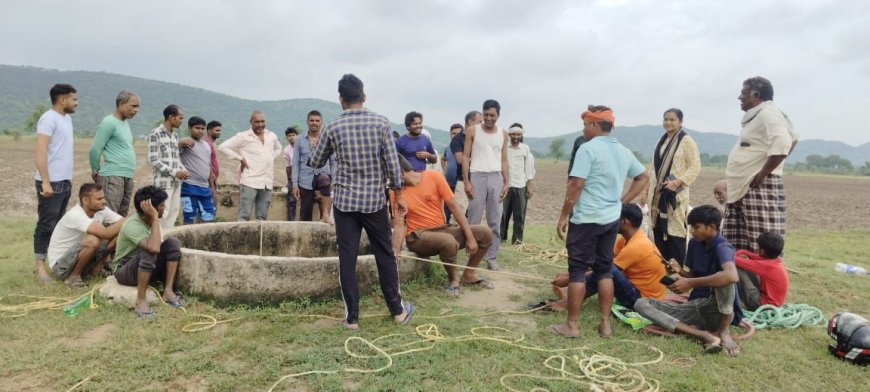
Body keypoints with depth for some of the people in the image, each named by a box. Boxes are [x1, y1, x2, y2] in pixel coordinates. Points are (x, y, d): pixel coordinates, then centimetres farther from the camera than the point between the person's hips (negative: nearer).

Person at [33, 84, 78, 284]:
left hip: (65, 181, 9)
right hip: (51, 182, -9)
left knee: (58, 224, 12)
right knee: (46, 225, -4)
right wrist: (45, 182, -24)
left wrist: (68, 177, 16)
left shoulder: (67, 118, 15)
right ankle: (40, 267, 1)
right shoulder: (49, 118, -12)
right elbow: (40, 151, -19)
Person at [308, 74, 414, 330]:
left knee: (347, 259, 6)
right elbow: (392, 162, -5)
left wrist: (315, 156, 34)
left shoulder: (333, 127, -2)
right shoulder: (381, 122, -3)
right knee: (385, 255, 12)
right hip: (375, 201, 0)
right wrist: (398, 196, 4)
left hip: (345, 202, 0)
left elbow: (316, 163, 11)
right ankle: (397, 310, 22)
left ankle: (352, 316, 11)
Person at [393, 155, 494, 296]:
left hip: (443, 229, 3)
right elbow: (399, 225, -9)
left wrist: (470, 237, -9)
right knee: (448, 241, -35)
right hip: (418, 237, -3)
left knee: (484, 232, -10)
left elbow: (454, 207, -5)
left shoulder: (434, 177, -5)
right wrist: (395, 250, -28)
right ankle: (453, 279, -7)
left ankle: (468, 275, 8)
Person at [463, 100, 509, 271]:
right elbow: (465, 157, 1)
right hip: (477, 176, -3)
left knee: (495, 221, 4)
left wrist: (506, 183, 5)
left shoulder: (503, 134, 11)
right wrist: (466, 181, -7)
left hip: (496, 177, 3)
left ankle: (491, 257, 10)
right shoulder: (472, 131, 3)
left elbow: (504, 160, 13)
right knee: (473, 220, -1)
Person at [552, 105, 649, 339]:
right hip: (612, 219, 7)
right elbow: (643, 177, 22)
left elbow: (576, 185, -16)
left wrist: (563, 217, -10)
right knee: (604, 270, 13)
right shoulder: (623, 152, 12)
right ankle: (605, 324, 17)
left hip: (586, 219, -7)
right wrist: (622, 201, 15)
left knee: (577, 270, 0)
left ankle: (571, 325, 5)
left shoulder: (588, 148, -12)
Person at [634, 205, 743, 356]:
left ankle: (723, 331, -15)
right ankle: (702, 335, -27)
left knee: (723, 278, -36)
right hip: (696, 307, 7)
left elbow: (732, 276, -39)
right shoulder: (694, 243, 6)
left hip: (720, 311, -7)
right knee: (641, 304, -12)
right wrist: (680, 271, -5)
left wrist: (690, 283, -32)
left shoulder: (722, 247, -17)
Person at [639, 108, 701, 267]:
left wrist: (677, 182, -22)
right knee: (658, 230, 7)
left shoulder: (687, 141, -3)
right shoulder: (661, 141, 16)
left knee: (675, 231, -8)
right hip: (657, 193, 6)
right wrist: (645, 189, 14)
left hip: (675, 193, -6)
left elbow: (695, 167, -9)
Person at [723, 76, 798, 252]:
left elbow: (782, 144, -27)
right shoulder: (757, 115, 19)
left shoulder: (767, 113, -11)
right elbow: (793, 138, 32)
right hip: (743, 190, 10)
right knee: (733, 246, 11)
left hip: (760, 189, -10)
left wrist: (763, 173, -21)